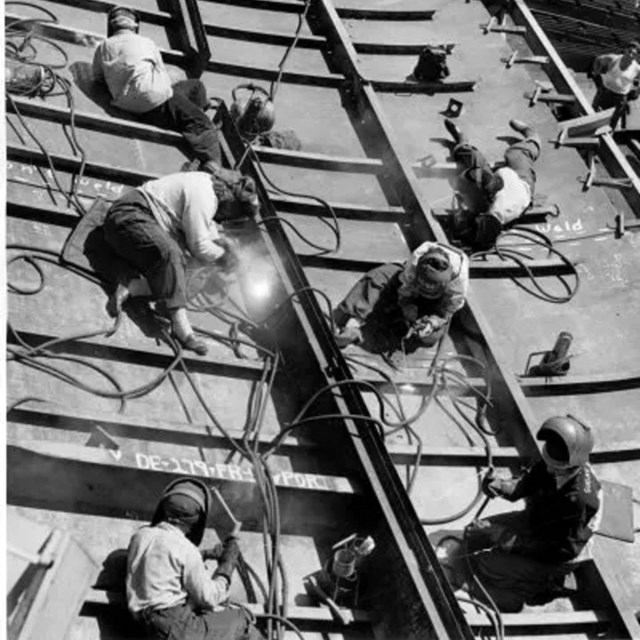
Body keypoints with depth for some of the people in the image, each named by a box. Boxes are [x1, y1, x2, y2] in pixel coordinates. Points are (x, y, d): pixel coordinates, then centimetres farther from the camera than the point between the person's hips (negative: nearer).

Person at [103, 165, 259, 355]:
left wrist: (218, 240, 7)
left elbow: (207, 222, 24)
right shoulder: (203, 196, -21)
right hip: (129, 216, -11)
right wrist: (223, 256, -3)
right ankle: (180, 323, -45)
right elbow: (199, 246, -20)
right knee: (170, 254, -36)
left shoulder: (208, 183, 9)